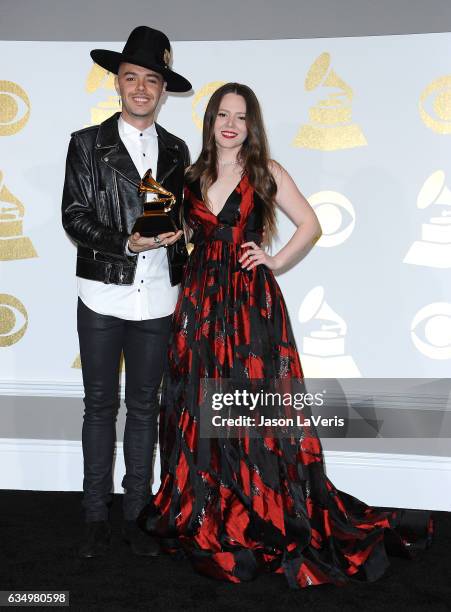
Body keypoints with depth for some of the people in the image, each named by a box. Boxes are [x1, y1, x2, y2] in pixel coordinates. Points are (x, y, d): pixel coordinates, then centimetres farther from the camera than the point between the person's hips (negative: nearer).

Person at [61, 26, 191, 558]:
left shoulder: (176, 150, 10)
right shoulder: (87, 144, 1)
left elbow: (182, 221, 14)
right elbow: (74, 217, -6)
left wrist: (183, 284, 8)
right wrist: (128, 243, -19)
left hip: (157, 300, 2)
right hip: (103, 298, -2)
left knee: (144, 407, 10)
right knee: (100, 405, 8)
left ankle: (135, 515, 22)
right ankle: (96, 518, 19)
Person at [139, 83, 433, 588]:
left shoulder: (266, 172, 4)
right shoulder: (194, 175, 13)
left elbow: (311, 226, 4)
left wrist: (274, 262, -3)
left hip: (251, 303, -3)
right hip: (200, 301, 3)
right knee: (200, 409, 5)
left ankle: (264, 520, 11)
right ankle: (206, 519, 19)